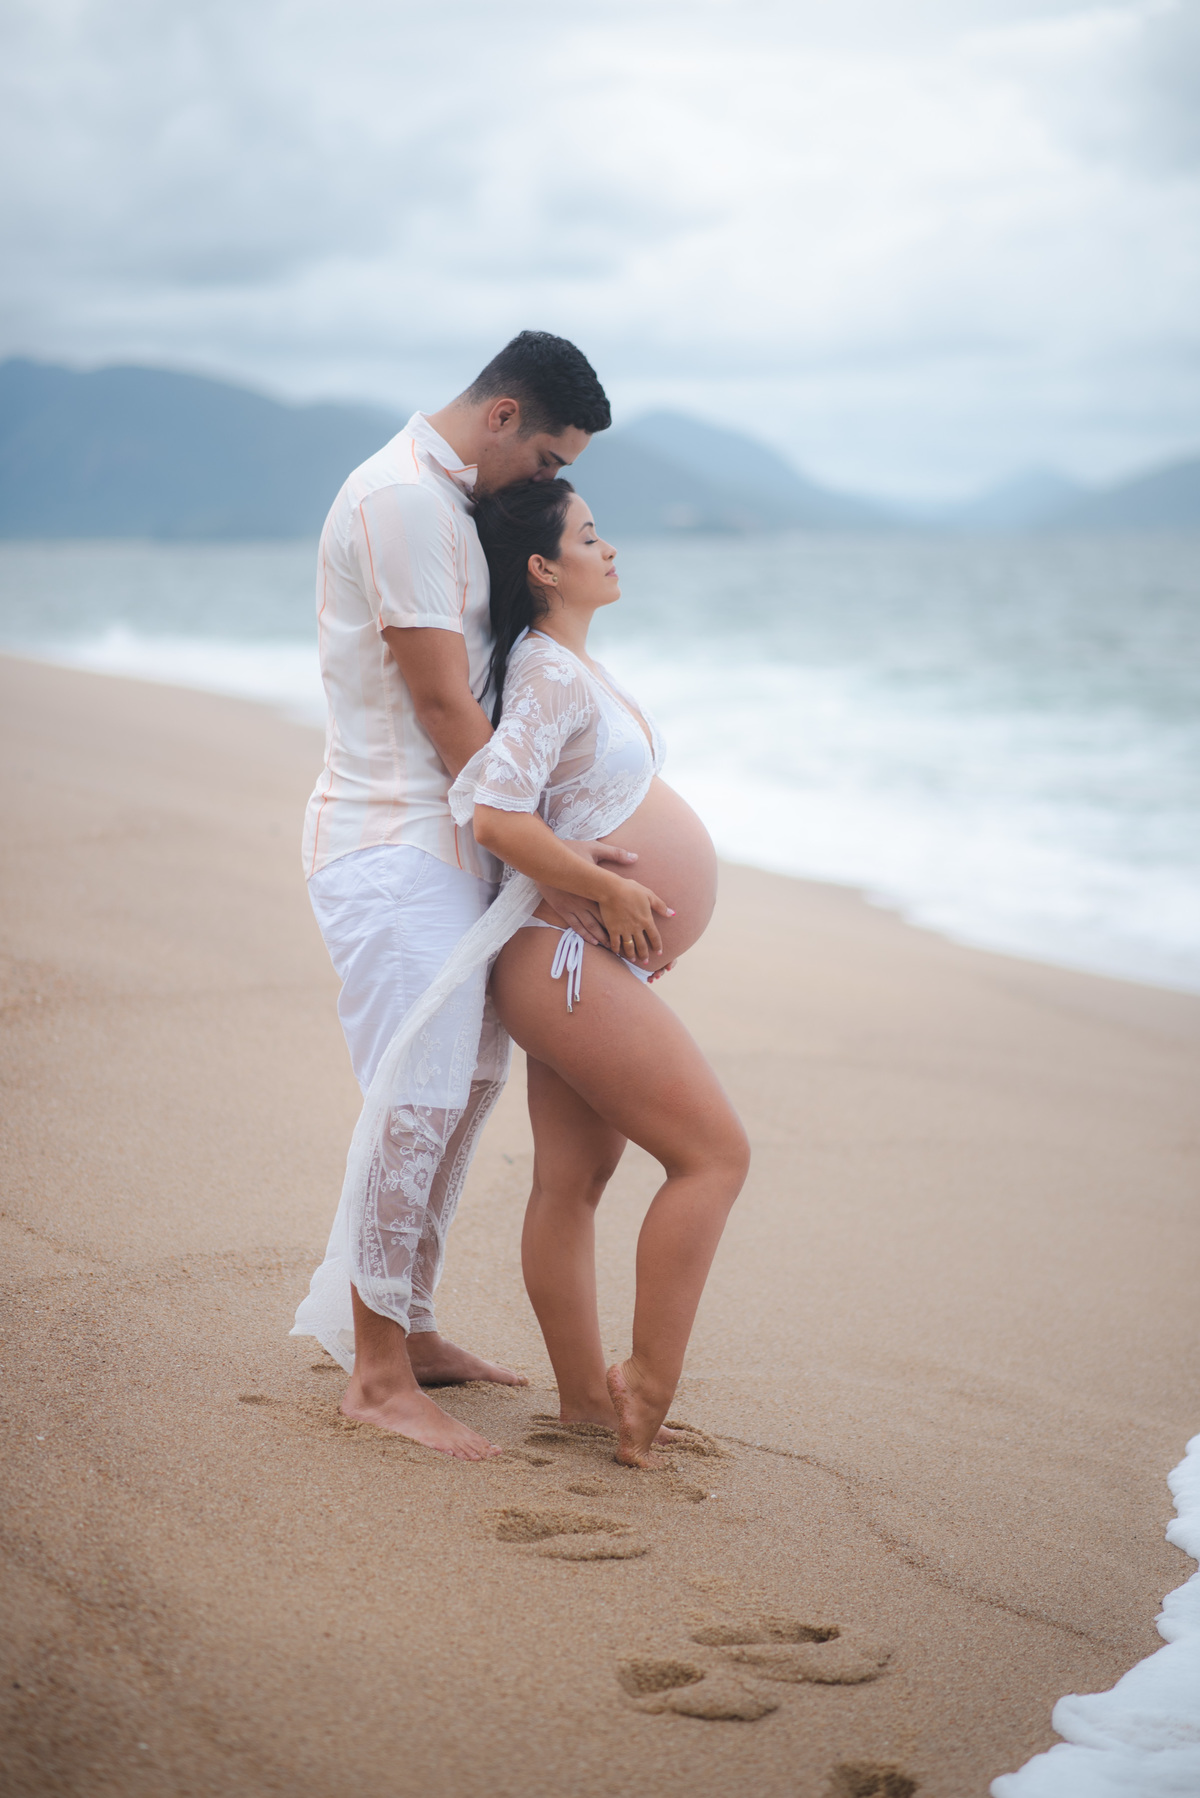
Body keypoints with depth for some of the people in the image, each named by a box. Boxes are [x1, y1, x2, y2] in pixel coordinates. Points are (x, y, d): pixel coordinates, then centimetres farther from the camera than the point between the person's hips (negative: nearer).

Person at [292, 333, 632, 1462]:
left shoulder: (447, 496, 17)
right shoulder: (402, 497, -16)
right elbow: (442, 705, -18)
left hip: (444, 837, 10)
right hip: (393, 847, -10)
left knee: (467, 1080, 13)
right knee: (420, 1102, -9)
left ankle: (405, 1332, 23)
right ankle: (377, 1376, 1)